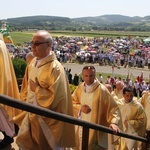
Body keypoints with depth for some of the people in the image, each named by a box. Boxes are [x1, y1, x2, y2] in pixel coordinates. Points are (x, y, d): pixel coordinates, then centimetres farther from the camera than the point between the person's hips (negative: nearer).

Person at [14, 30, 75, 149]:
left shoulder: (55, 68, -24)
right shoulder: (33, 62, 1)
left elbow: (56, 97, -27)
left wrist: (36, 89, -21)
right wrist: (27, 102, 15)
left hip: (48, 118, -8)